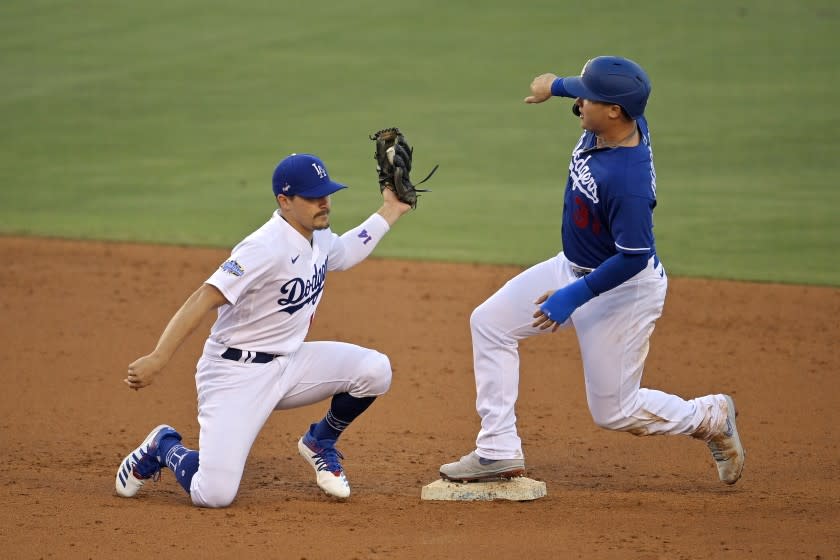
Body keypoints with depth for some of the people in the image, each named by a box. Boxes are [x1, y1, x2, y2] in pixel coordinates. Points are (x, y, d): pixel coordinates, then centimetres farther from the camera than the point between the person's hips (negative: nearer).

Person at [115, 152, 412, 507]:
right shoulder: (267, 247, -24)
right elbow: (205, 298, -31)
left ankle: (320, 443, 16)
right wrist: (157, 359, -39)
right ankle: (164, 447, 15)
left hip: (289, 364, 8)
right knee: (214, 495, -20)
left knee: (375, 370, -11)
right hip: (238, 374, -8)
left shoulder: (319, 236, 4)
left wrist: (389, 212, 27)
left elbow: (343, 253, 32)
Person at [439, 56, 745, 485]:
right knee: (489, 322, 7)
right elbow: (600, 93, 14)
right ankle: (498, 451, 9)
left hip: (622, 290, -10)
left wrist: (575, 295, -29)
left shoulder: (627, 179, -36)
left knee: (614, 411, 1)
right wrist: (557, 86, 30)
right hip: (574, 267, 10)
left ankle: (710, 418, 25)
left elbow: (633, 257, -32)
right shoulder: (620, 121, -12)